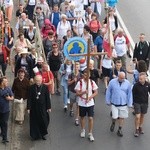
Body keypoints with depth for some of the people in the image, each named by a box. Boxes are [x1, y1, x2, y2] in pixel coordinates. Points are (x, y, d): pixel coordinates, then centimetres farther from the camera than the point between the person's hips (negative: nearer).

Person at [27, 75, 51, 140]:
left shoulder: (45, 87, -5)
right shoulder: (31, 88, -6)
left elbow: (47, 98, -1)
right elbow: (29, 98, -4)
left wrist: (49, 107, -1)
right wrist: (28, 108, -6)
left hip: (43, 107, 0)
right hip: (34, 107, 0)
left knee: (44, 121, 3)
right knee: (35, 122, 6)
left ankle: (42, 134, 22)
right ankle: (35, 135, 18)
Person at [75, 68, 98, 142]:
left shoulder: (92, 82, -5)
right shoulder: (80, 82, -9)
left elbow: (96, 92, 0)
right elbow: (77, 93, -8)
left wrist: (90, 97, -16)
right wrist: (83, 92, -27)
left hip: (90, 103, 0)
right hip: (82, 103, 0)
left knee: (90, 118, -3)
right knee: (82, 117, 16)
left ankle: (90, 133, 8)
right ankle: (83, 130, 37)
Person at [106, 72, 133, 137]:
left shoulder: (127, 83, -5)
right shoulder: (112, 82, -8)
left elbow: (129, 94, 3)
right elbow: (108, 92, 2)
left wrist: (129, 104, 2)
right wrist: (108, 101, 6)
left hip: (123, 104, 1)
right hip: (114, 103, -1)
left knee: (122, 117, 7)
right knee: (115, 117, -4)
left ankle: (120, 130, 24)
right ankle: (113, 123, 32)